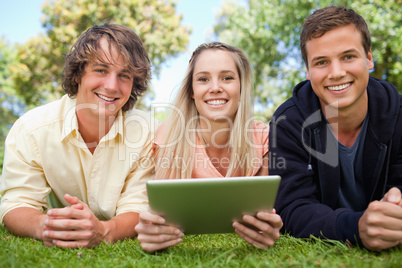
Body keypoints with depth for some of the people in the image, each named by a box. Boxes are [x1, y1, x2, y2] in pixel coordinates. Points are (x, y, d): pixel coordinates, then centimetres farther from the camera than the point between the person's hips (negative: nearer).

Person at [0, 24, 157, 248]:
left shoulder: (146, 131, -15)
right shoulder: (30, 128, -14)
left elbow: (137, 209, -18)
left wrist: (103, 231, -41)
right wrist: (43, 226, -39)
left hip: (121, 251, 0)